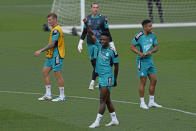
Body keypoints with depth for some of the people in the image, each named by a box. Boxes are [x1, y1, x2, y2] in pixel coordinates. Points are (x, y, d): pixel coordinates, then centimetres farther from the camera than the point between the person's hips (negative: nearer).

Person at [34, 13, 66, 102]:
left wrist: (41, 51, -20)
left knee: (58, 74, -5)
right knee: (45, 72, 8)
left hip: (56, 55, -10)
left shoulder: (56, 30, -16)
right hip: (51, 55, 10)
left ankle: (62, 96, 2)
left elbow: (52, 44, -22)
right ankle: (48, 94, 12)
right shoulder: (54, 29, 16)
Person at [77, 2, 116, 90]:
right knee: (93, 63, 8)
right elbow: (84, 32, 17)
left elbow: (107, 32, 2)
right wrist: (80, 43, 11)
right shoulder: (88, 18, 9)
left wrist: (111, 44, 2)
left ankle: (92, 83, -19)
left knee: (96, 63, -14)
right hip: (90, 44, 5)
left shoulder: (102, 19, -2)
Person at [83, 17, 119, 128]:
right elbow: (91, 35, 1)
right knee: (107, 100, 13)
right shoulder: (99, 46, 5)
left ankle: (97, 121, -11)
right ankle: (114, 120, 23)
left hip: (107, 77, -7)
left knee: (103, 100, -9)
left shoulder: (112, 52, -9)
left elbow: (116, 66, -1)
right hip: (101, 77, 7)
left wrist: (115, 80, 5)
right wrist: (86, 24, -14)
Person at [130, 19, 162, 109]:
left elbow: (156, 47, 11)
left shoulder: (152, 36, 5)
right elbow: (132, 47, -7)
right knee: (143, 82, -4)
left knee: (153, 81, 6)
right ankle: (142, 103, 6)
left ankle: (151, 102, 17)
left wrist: (151, 51, -10)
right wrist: (140, 53, -20)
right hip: (142, 61, -6)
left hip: (150, 60, 6)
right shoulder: (139, 36, -13)